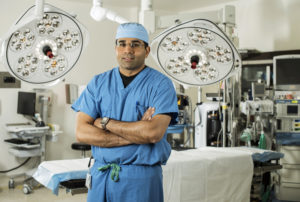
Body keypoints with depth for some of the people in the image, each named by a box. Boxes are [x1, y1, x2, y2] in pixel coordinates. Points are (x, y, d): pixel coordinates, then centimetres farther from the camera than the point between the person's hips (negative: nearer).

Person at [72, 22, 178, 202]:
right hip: (101, 175, 3)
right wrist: (136, 135, -14)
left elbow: (154, 133, -18)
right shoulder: (98, 83, 5)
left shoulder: (160, 84, -4)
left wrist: (105, 123, -9)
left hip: (142, 176, -3)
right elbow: (81, 133, -5)